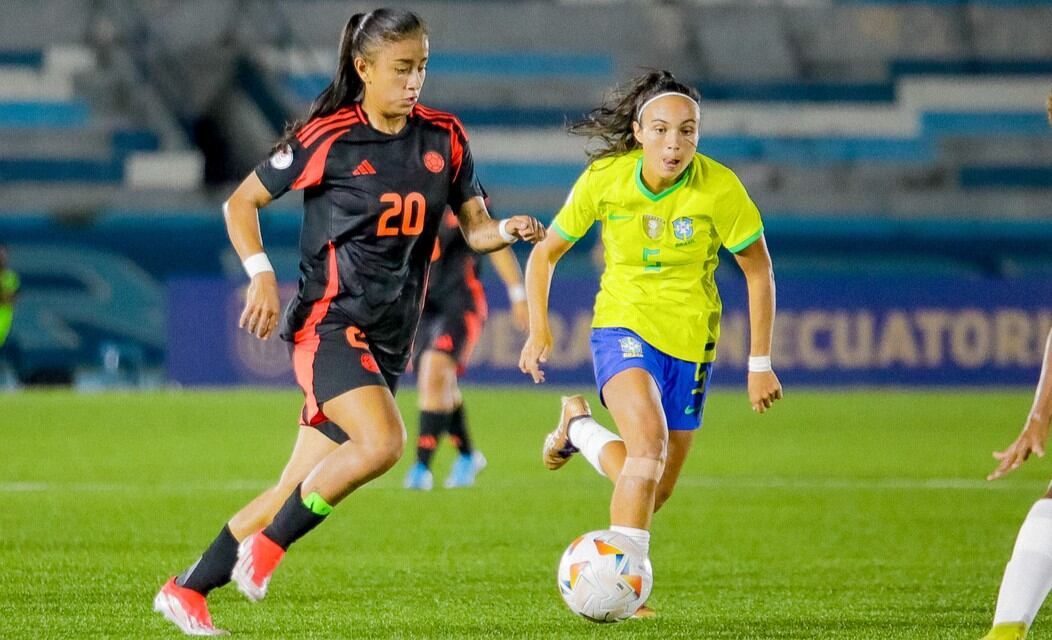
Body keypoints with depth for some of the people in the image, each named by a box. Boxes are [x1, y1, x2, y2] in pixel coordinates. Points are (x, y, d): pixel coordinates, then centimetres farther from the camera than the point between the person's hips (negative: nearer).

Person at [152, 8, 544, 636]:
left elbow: (474, 227, 10)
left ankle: (187, 589, 16)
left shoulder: (444, 138, 6)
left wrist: (509, 230, -12)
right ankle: (268, 545, -13)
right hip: (330, 323, -5)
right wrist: (262, 276, -10)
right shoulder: (327, 138, -7)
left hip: (389, 341, 5)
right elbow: (242, 202, 3)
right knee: (383, 442, -29)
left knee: (297, 492, 5)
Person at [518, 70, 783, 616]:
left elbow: (758, 271, -4)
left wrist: (760, 364, -3)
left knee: (658, 489, 10)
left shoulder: (719, 188, -17)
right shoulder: (605, 179, -14)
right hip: (622, 325, -2)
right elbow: (545, 253, 1)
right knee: (649, 441, -30)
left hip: (690, 340, 2)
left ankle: (580, 429, 39)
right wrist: (539, 330, -9)